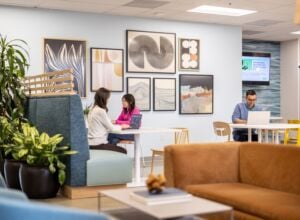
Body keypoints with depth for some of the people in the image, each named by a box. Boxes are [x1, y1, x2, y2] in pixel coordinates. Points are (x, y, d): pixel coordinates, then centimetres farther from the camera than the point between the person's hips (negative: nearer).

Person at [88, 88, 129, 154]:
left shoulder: (93, 110, 11)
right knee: (123, 151, 1)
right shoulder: (101, 111, -17)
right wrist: (122, 126, 7)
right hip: (98, 144, -9)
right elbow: (111, 128, -10)